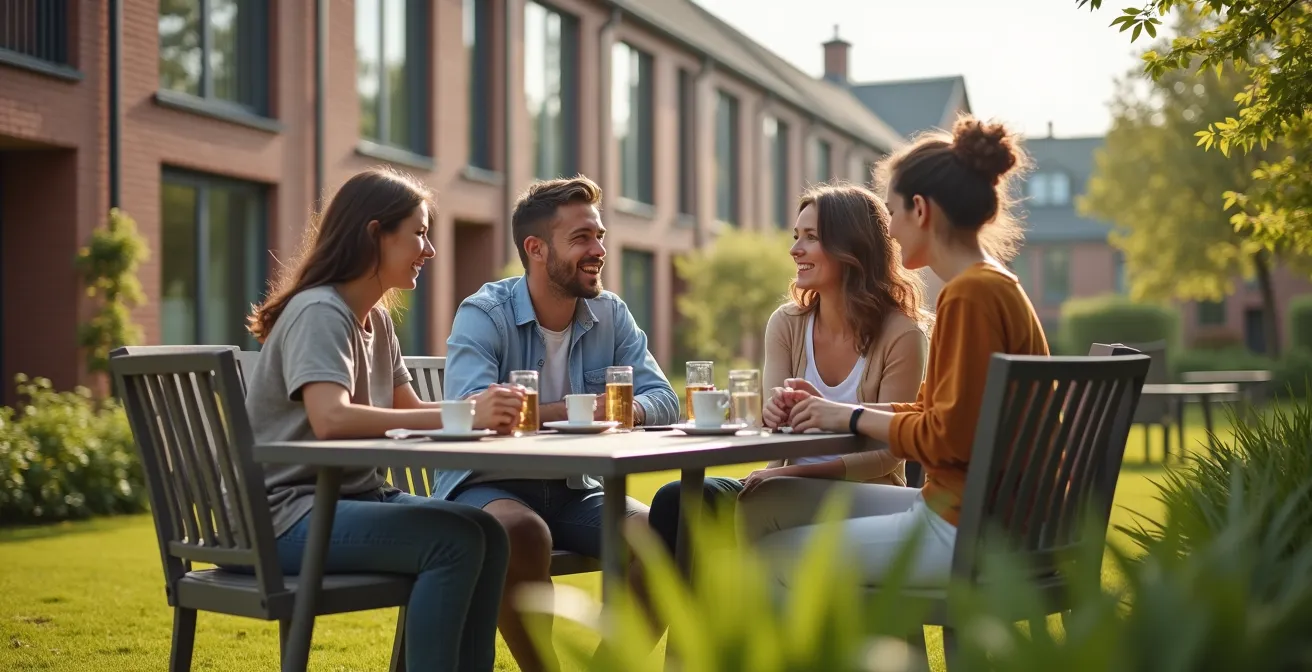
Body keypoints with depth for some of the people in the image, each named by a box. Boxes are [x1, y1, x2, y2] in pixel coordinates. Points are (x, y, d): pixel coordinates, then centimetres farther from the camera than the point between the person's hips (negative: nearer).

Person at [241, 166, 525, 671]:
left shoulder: (376, 320, 13)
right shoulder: (318, 312, -15)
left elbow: (411, 411, 11)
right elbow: (331, 420, -31)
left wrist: (482, 410, -10)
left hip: (352, 496, 9)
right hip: (289, 515, -9)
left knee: (488, 533, -10)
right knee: (455, 541, -24)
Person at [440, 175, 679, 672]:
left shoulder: (611, 315, 5)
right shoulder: (484, 314, -11)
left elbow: (664, 401, -3)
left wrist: (628, 411, -27)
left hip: (572, 490, 5)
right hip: (487, 486, -5)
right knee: (523, 531, -36)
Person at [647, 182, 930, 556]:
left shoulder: (902, 335, -8)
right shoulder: (787, 324, 7)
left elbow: (888, 453, -9)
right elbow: (770, 425, -1)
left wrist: (800, 462, -22)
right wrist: (773, 415, -27)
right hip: (793, 490, 5)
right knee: (676, 498, -23)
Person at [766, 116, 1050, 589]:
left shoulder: (971, 293, -19)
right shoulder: (990, 285, 12)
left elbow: (951, 437, -22)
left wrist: (853, 417, -9)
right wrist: (836, 411, 4)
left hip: (966, 532, -10)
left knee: (772, 554, -3)